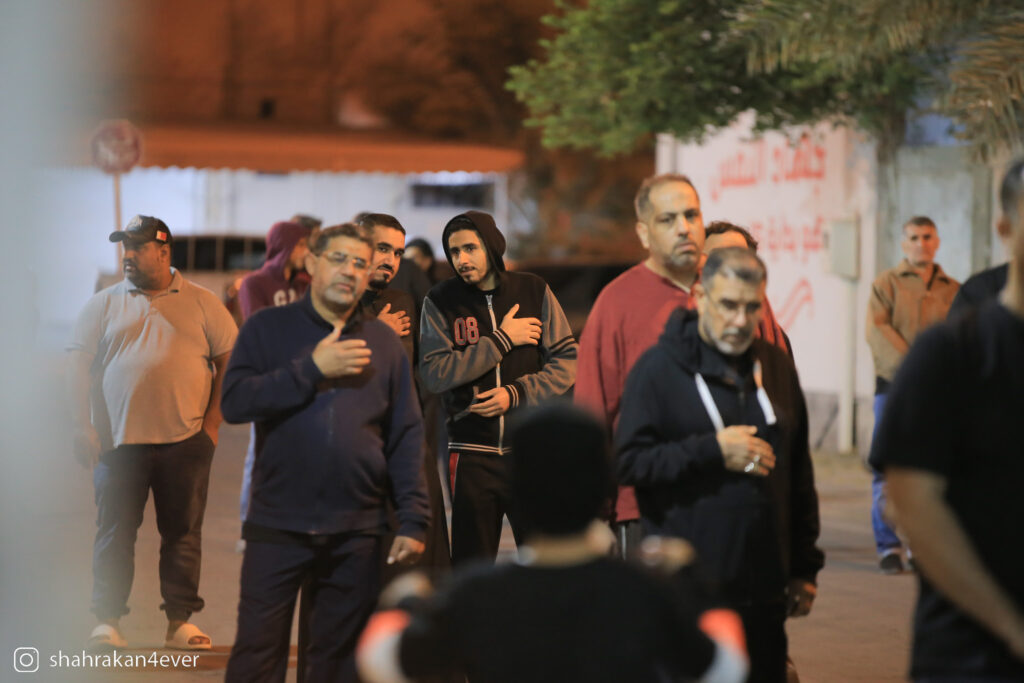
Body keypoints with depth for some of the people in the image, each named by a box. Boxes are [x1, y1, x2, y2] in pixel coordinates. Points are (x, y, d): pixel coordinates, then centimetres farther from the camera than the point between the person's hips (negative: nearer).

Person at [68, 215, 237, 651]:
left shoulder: (202, 304, 6)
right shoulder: (104, 305, 8)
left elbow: (230, 361, 6)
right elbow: (78, 368, 5)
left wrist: (212, 422, -1)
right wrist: (83, 427, -5)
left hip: (184, 441, 0)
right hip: (118, 439, 0)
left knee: (183, 533, 5)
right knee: (114, 533, 1)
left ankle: (180, 621, 13)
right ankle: (107, 621, 8)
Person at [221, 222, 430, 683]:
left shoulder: (383, 342, 10)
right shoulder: (268, 329, 5)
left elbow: (406, 437, 9)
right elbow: (234, 402, -10)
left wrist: (414, 520, 2)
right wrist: (312, 369, -14)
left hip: (357, 532, 2)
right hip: (278, 525, -2)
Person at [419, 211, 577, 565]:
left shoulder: (533, 290, 3)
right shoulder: (441, 302, 1)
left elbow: (567, 361, 1)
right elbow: (434, 374, -11)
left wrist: (516, 394, -13)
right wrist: (502, 339, -11)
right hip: (472, 453, 0)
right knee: (471, 567, 6)